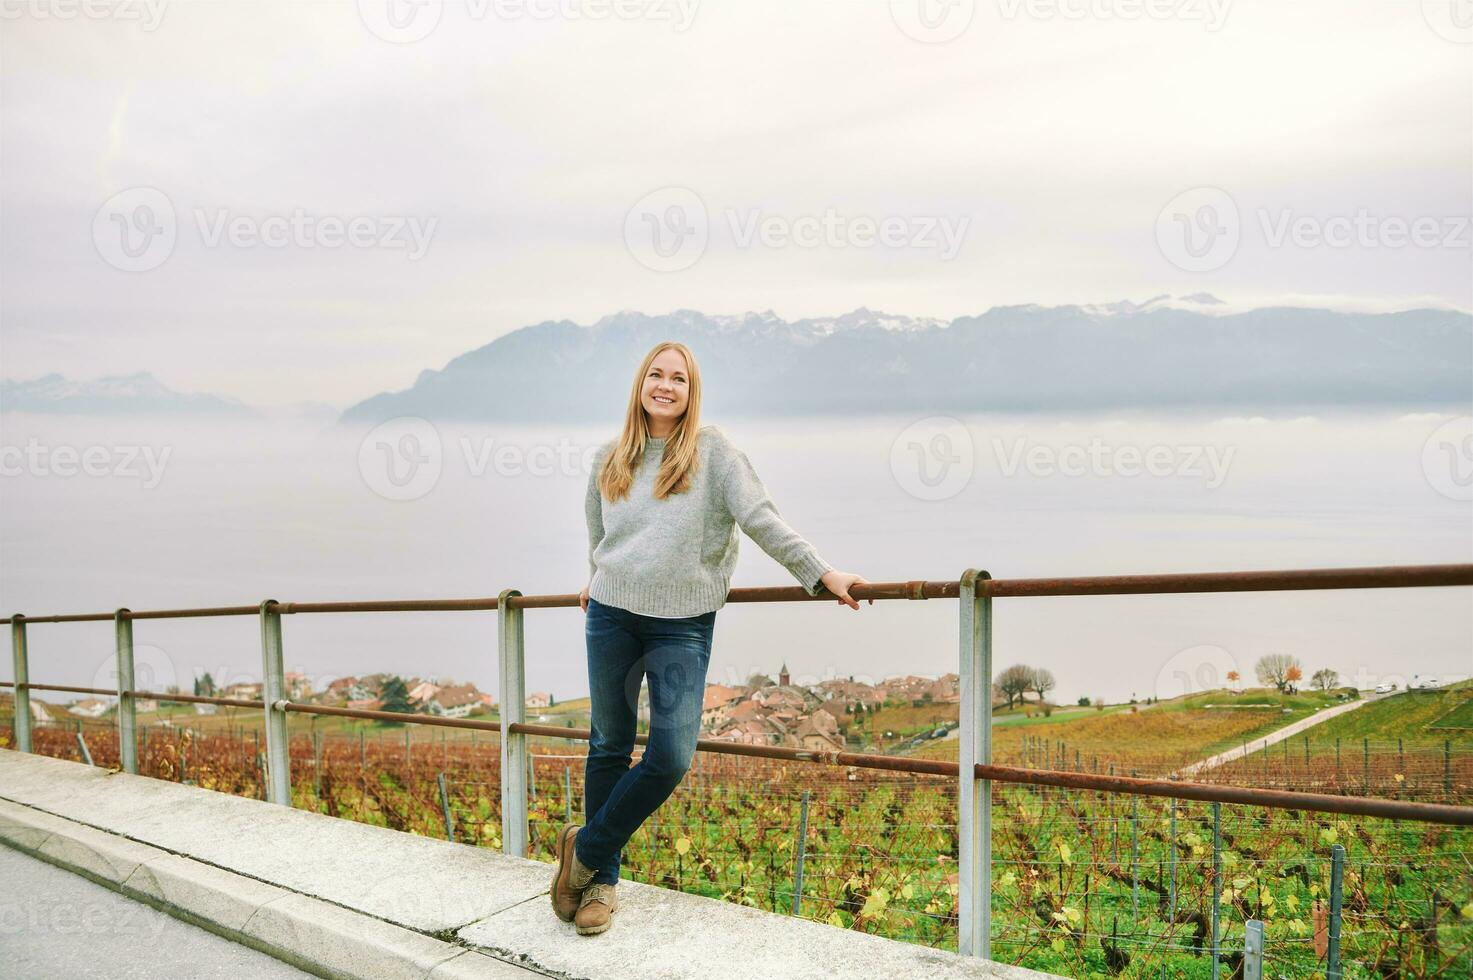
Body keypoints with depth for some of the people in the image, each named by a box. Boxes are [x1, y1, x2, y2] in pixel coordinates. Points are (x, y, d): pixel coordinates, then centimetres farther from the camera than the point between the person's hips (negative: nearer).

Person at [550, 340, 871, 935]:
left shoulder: (713, 451, -2)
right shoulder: (609, 460, 8)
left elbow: (760, 518, -9)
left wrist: (821, 574, -16)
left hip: (683, 626, -2)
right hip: (611, 617, 3)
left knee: (670, 760, -10)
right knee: (609, 748, 9)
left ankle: (586, 851, 14)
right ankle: (602, 880, 25)